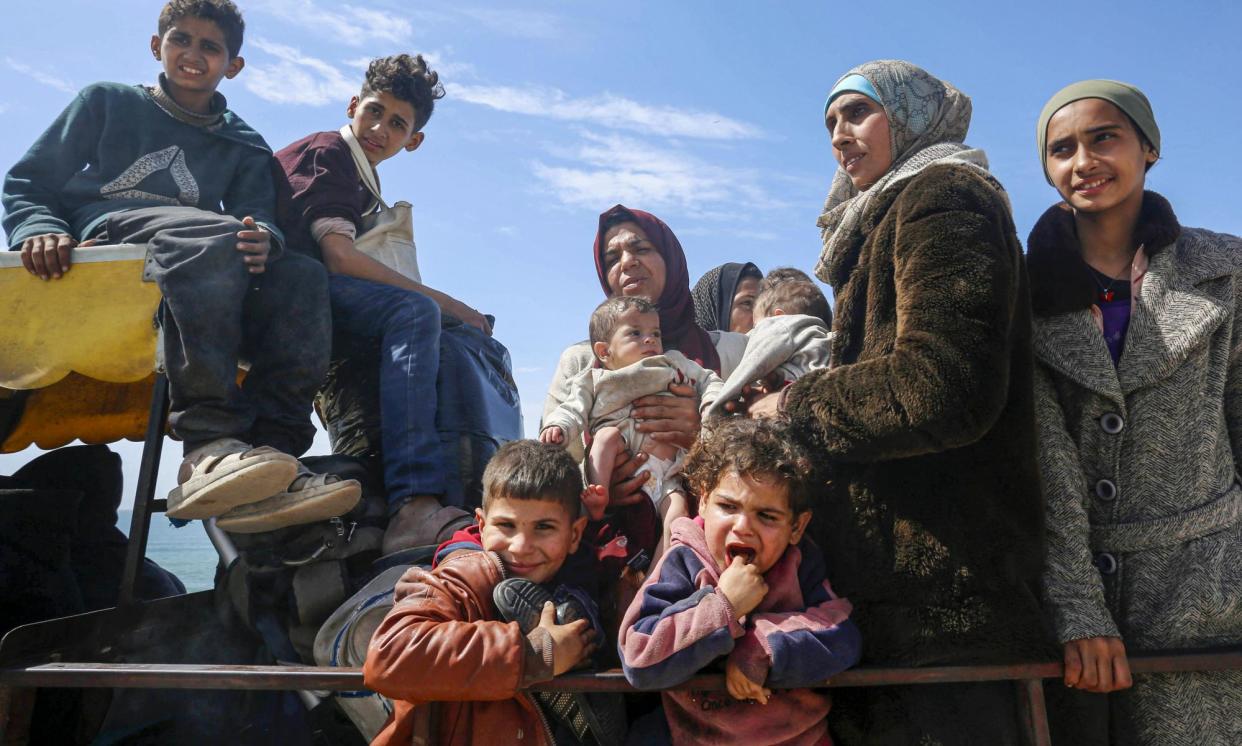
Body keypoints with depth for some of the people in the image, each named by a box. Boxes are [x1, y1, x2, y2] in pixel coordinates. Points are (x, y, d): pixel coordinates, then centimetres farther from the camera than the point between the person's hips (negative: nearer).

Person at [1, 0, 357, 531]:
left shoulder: (245, 147, 27)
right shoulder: (107, 102, 24)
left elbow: (258, 217, 8)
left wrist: (263, 237, -19)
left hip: (204, 277, 3)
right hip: (98, 238, -2)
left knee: (301, 278, -28)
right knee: (212, 236, -37)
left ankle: (270, 446, -44)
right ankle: (209, 444, -48)